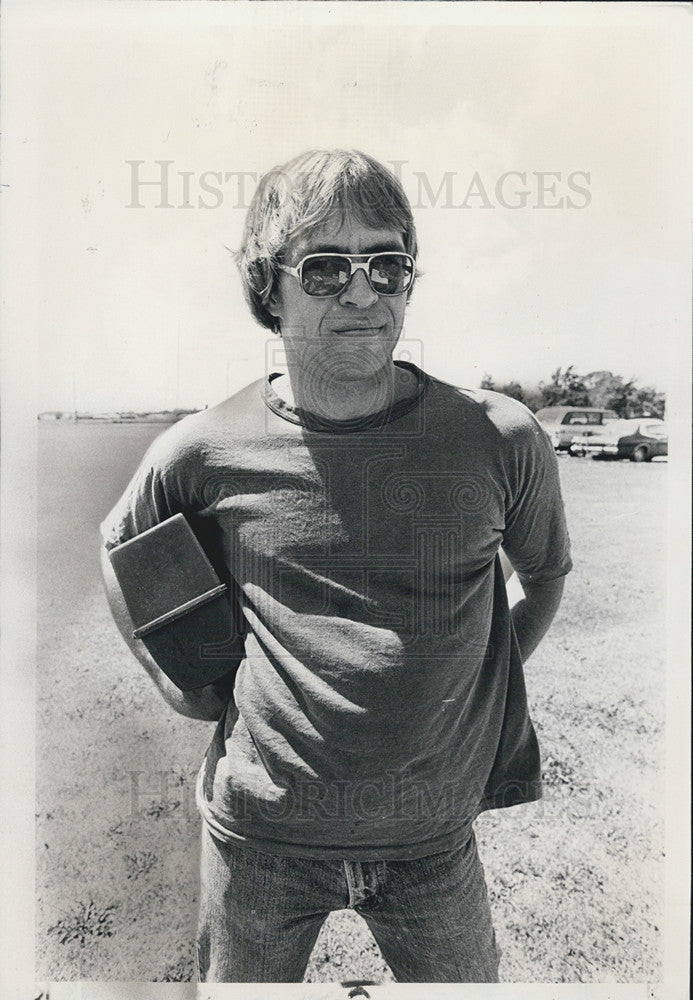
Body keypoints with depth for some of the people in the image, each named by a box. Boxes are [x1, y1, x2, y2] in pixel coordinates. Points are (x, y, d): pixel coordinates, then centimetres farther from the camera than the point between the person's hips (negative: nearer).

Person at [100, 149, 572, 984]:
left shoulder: (498, 440, -11)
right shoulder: (206, 452, -12)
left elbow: (546, 572, 8)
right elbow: (120, 554, 9)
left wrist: (482, 699, 5)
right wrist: (179, 682, 2)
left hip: (433, 836, 1)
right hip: (259, 830, 0)